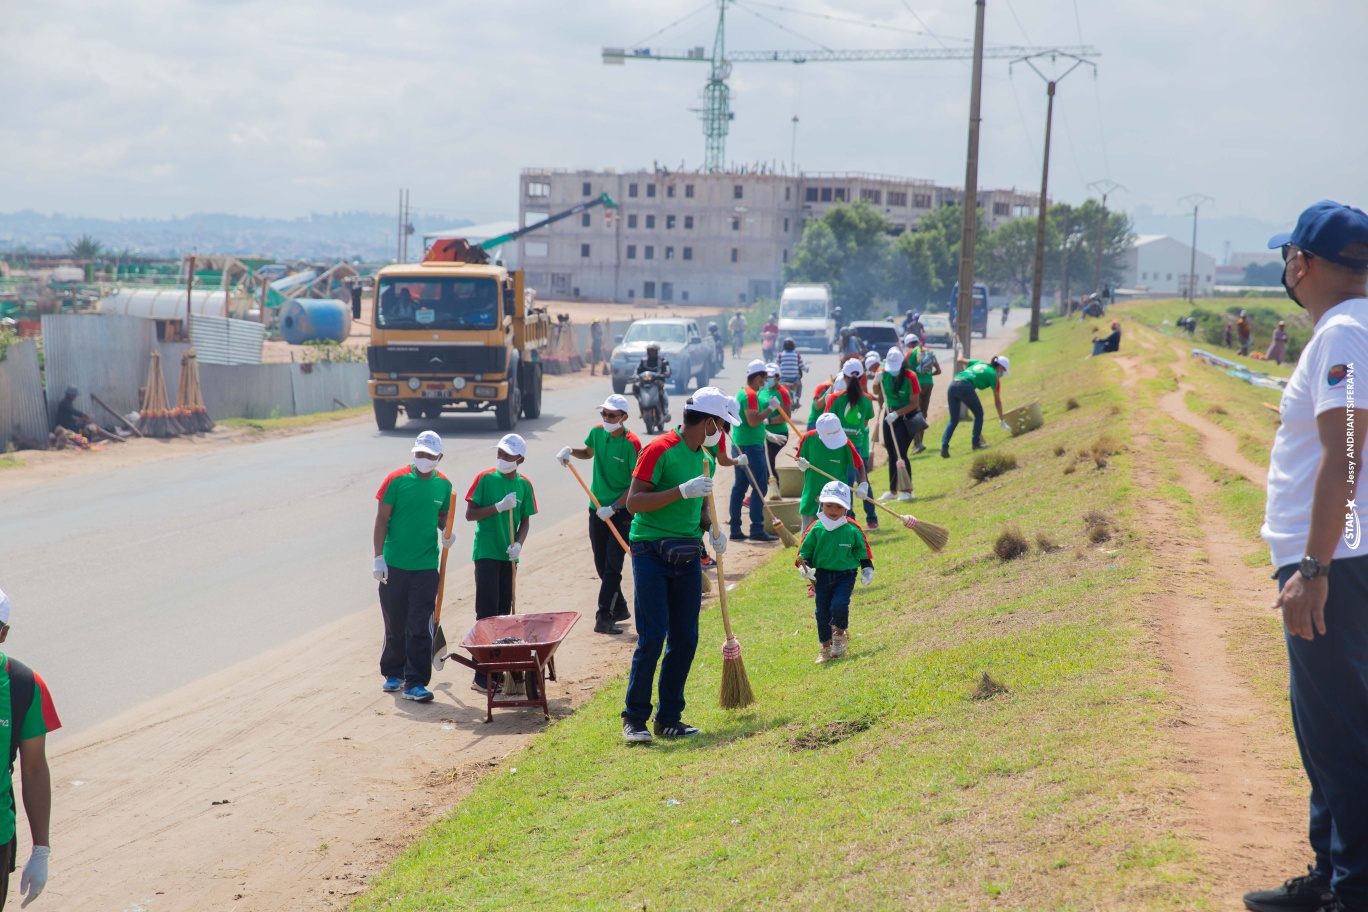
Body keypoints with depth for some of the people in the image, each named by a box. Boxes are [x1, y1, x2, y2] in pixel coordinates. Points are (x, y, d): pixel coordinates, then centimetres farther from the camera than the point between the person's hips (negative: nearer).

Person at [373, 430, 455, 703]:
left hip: (426, 566, 1)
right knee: (394, 625, 11)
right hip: (394, 565, -1)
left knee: (420, 628, -4)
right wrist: (379, 557, -9)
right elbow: (382, 519, -4)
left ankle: (415, 683, -1)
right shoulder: (396, 480, -6)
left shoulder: (443, 485, 4)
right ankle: (393, 674, 29)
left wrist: (445, 531, -3)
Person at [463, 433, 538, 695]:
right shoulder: (485, 479, -6)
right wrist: (499, 507, -19)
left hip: (509, 556, 4)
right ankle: (482, 676, -4)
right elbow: (470, 514, -8)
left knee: (504, 613, 9)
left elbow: (525, 521, 7)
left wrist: (518, 544, -10)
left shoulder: (524, 485, 5)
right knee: (487, 614, -6)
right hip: (486, 553, -4)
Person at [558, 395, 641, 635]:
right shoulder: (597, 432, 2)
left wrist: (614, 507, -21)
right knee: (601, 564, 12)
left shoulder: (632, 444, -16)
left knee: (612, 565, -9)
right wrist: (570, 451, 3)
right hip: (598, 508, 6)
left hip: (621, 510, -6)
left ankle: (605, 617, -11)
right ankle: (619, 608, 28)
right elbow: (588, 452, 24)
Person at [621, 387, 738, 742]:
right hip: (652, 553, -7)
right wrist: (682, 491, -23)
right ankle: (634, 718, 1)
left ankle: (669, 718, 15)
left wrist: (712, 527, 4)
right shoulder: (659, 450, -11)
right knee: (651, 638, -9)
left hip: (687, 556, 7)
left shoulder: (702, 458, 13)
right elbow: (633, 502, -16)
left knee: (685, 640, 6)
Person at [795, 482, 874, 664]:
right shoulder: (816, 529, -5)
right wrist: (805, 567, -15)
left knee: (839, 605, -21)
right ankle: (826, 648, 18)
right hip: (822, 575, 2)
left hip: (846, 575, -2)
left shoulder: (852, 530, -4)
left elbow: (862, 552, 9)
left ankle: (840, 634, 9)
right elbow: (805, 551, 1)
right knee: (822, 611, 4)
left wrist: (867, 570, 7)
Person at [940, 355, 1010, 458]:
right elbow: (997, 401, 14)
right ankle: (976, 443, 17)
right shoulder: (994, 375, 11)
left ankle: (944, 447, 0)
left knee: (953, 420, 13)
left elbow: (960, 360, 31)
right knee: (979, 414, 18)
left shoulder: (980, 363, 25)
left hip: (953, 384, 6)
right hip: (966, 387, -6)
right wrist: (1002, 420, 21)